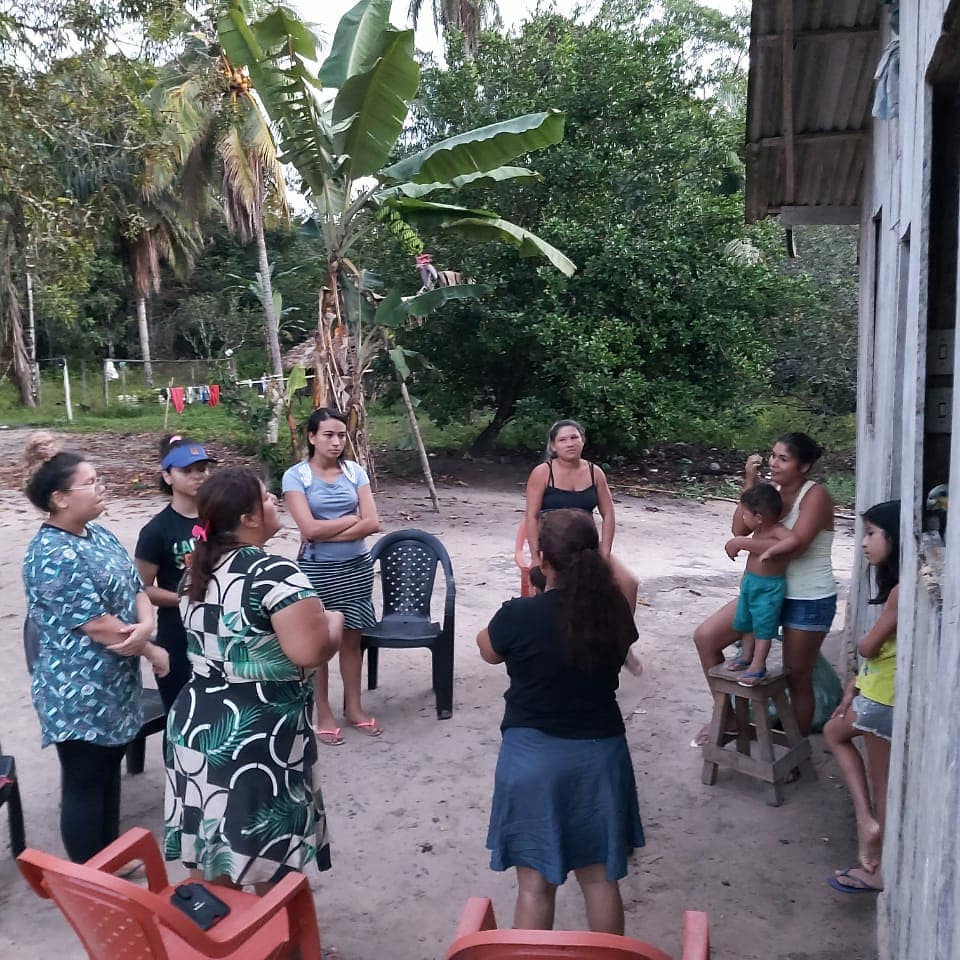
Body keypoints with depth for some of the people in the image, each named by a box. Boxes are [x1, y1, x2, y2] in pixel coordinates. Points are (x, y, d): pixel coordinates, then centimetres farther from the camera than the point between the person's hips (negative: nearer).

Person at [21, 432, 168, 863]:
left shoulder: (97, 534, 6)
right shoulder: (53, 556, -23)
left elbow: (135, 587, 6)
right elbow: (97, 625, -23)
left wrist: (146, 624, -16)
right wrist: (153, 652, -11)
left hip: (113, 684, 9)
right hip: (79, 693, -9)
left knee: (109, 771, 21)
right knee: (85, 784, 6)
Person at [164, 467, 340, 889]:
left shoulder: (197, 571, 6)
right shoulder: (274, 573, -21)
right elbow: (310, 651, -29)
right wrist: (332, 623, -9)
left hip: (196, 724, 8)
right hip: (259, 738, -8)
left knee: (208, 855, 20)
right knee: (274, 863, 10)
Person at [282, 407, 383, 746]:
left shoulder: (355, 471, 1)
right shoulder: (296, 476, -9)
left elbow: (372, 524, -8)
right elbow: (310, 530, -18)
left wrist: (328, 533, -15)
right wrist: (352, 518, -10)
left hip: (357, 567, 3)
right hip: (316, 570, -3)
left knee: (351, 638, 12)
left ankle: (354, 707, 27)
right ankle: (323, 713, 21)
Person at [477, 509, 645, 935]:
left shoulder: (519, 615, -19)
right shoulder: (614, 609, -8)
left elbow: (489, 651, 3)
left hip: (534, 756, -3)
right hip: (600, 753, 4)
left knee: (535, 883, 10)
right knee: (600, 876, 18)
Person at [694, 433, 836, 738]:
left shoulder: (815, 495, -16)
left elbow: (794, 545, -29)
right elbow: (740, 528, -7)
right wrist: (749, 483, -13)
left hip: (809, 601, -6)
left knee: (797, 678, 6)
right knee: (705, 636, -1)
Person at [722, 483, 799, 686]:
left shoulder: (777, 531, -24)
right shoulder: (758, 530, 0)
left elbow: (793, 540, -44)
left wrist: (771, 550, -45)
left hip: (769, 587, -8)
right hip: (750, 581, 8)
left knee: (763, 627, 2)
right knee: (746, 622, 20)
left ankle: (758, 667, 12)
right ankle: (746, 656, 38)